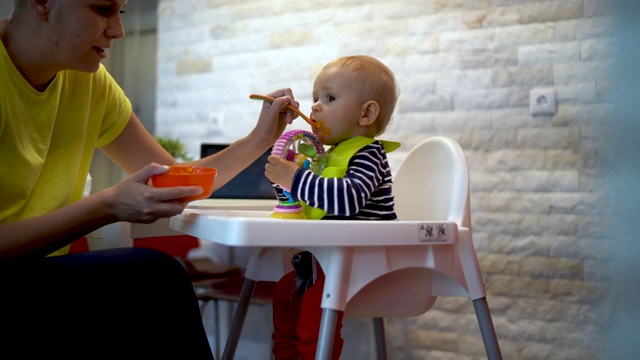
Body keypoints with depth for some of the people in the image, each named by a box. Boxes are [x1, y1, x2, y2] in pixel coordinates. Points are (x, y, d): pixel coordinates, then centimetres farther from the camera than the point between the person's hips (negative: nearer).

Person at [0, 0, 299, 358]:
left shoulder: (89, 81, 5)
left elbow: (175, 185, 7)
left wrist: (260, 139, -3)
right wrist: (108, 207, -26)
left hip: (41, 276, 7)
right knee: (153, 279, -22)